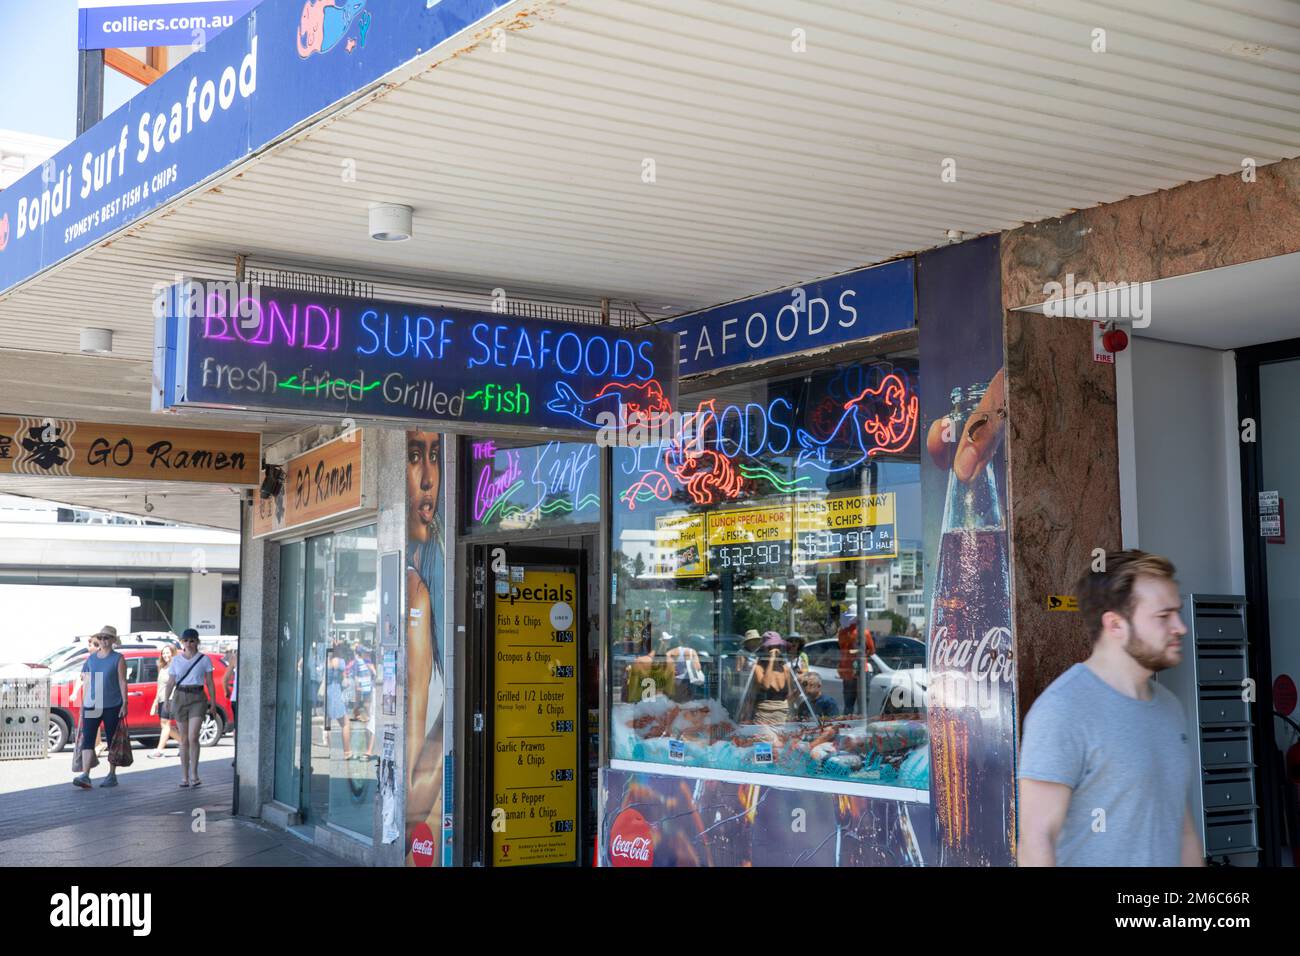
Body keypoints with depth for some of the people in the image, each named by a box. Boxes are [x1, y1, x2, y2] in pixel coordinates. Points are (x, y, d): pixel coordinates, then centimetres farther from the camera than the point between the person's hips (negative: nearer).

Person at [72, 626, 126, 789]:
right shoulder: (91, 658, 12)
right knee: (87, 740, -8)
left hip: (112, 706, -3)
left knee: (112, 741, 5)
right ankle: (85, 776, -15)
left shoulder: (118, 659, 0)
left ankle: (112, 775, 15)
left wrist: (124, 704, -9)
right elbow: (86, 682, 15)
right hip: (91, 706, 3)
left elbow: (122, 682, -3)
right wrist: (83, 704, 12)